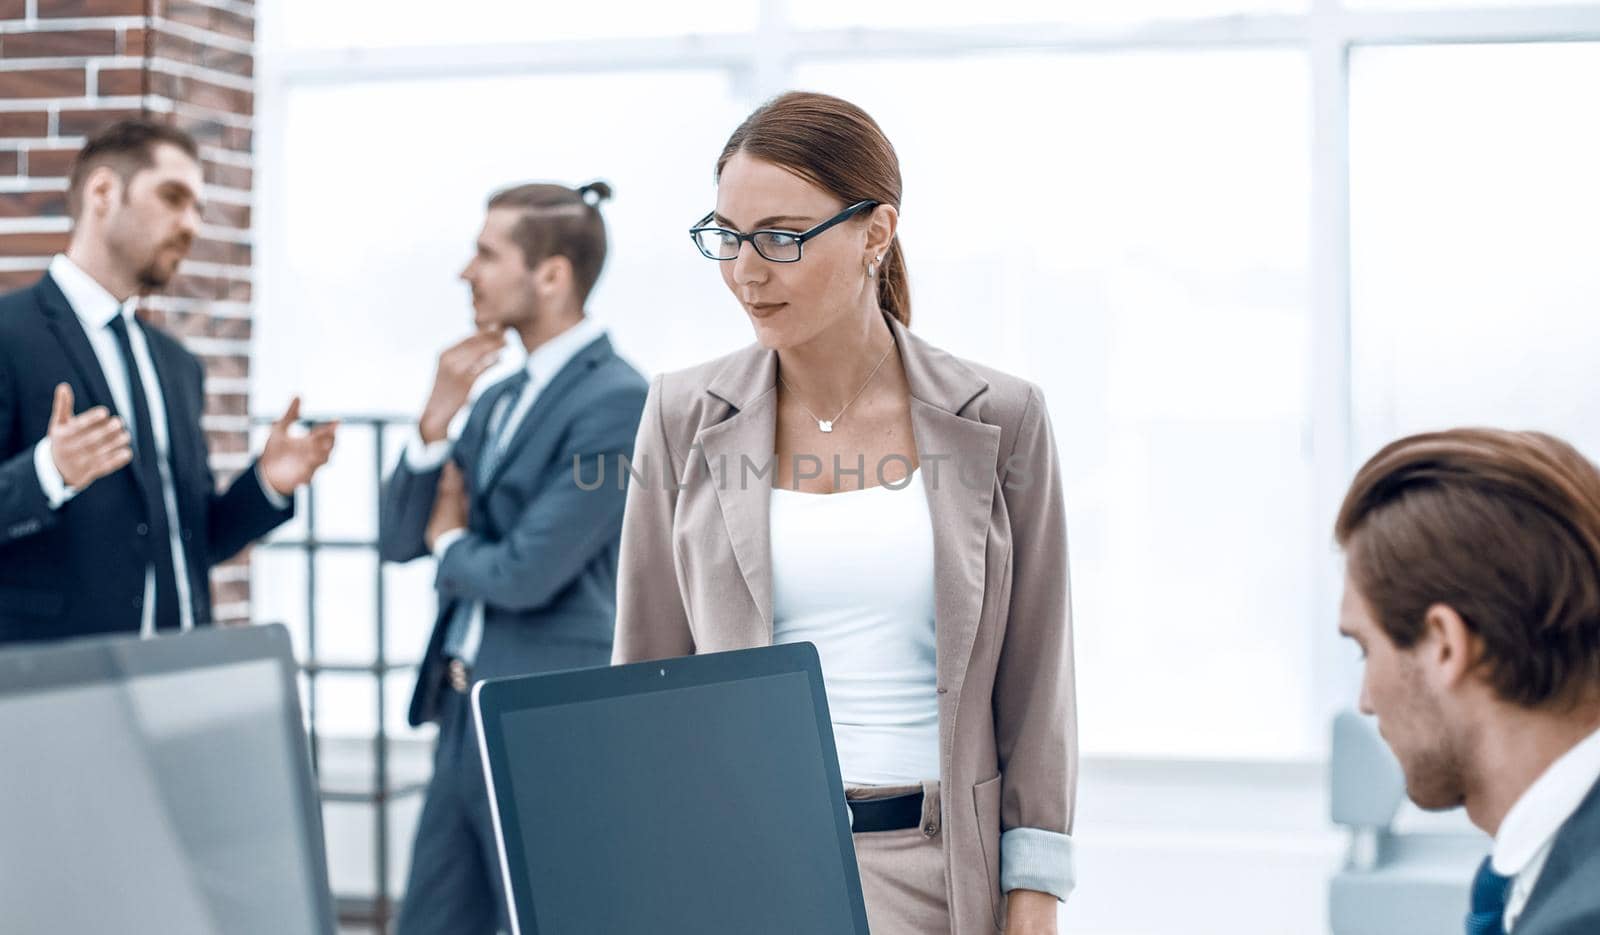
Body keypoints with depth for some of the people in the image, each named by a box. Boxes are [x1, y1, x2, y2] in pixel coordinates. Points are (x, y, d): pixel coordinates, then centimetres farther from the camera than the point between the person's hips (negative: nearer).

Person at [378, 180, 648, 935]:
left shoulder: (616, 401, -14)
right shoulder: (498, 398, 13)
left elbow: (528, 572, -21)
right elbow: (401, 539, 12)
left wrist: (450, 544, 1)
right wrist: (437, 417, -3)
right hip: (466, 714, 8)